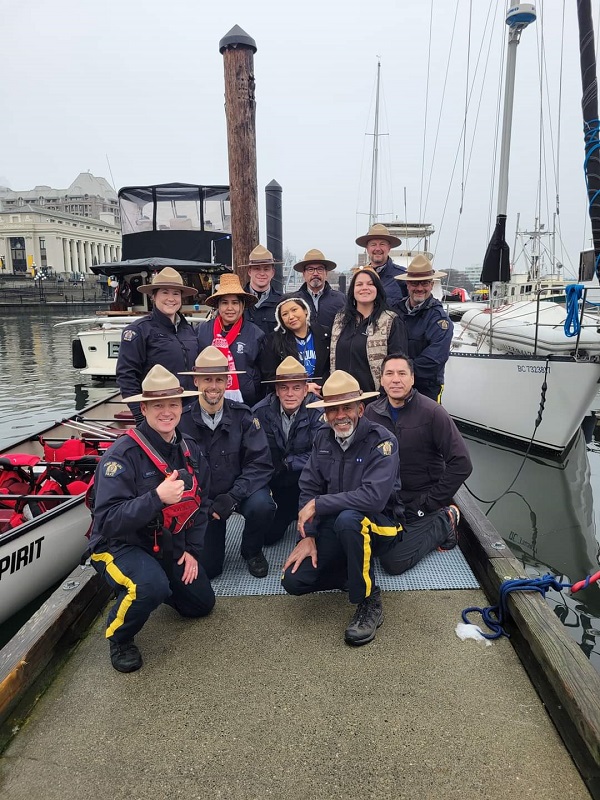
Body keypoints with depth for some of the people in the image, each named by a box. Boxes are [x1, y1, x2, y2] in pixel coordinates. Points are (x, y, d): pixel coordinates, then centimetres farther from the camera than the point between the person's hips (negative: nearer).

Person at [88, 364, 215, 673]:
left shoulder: (190, 451, -2)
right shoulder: (122, 454, -24)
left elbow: (200, 504, 8)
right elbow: (108, 520, -29)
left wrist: (192, 549, 1)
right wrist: (157, 497, -40)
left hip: (170, 546, 7)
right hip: (119, 546, -6)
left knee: (202, 604, 13)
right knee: (151, 586, -36)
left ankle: (149, 581, 36)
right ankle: (119, 637, -2)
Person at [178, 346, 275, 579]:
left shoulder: (242, 416, -12)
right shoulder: (183, 420, -12)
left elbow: (260, 464, -15)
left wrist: (232, 497, -25)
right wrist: (204, 505, -18)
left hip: (240, 491, 0)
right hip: (201, 497, 0)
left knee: (262, 506, -32)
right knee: (205, 567, -6)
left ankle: (252, 551, 2)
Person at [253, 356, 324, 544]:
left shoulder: (317, 412, -18)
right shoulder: (260, 412, -14)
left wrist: (286, 463, -21)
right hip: (271, 482, 1)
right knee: (267, 535, -6)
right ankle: (289, 514, 30)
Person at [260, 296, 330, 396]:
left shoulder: (324, 336, 9)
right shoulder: (271, 341, 4)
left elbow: (331, 369, 11)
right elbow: (270, 377, 0)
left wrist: (320, 387, -9)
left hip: (319, 396, 0)